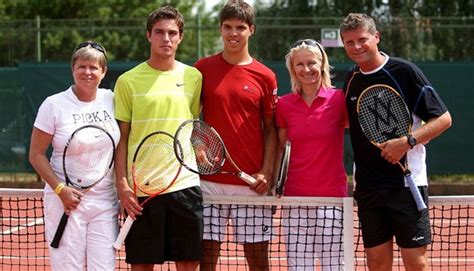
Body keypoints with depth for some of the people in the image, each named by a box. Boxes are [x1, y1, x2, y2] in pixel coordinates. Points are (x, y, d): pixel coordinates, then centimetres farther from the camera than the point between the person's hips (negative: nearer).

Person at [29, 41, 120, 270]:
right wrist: (60, 189, -12)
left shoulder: (111, 100, 6)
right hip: (66, 200, -3)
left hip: (105, 201, 3)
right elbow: (36, 155, -1)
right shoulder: (54, 104, -2)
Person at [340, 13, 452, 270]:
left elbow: (443, 119, -7)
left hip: (406, 180, -5)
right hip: (368, 187, 5)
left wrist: (408, 141, -20)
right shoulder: (352, 80, 9)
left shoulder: (404, 71, -8)